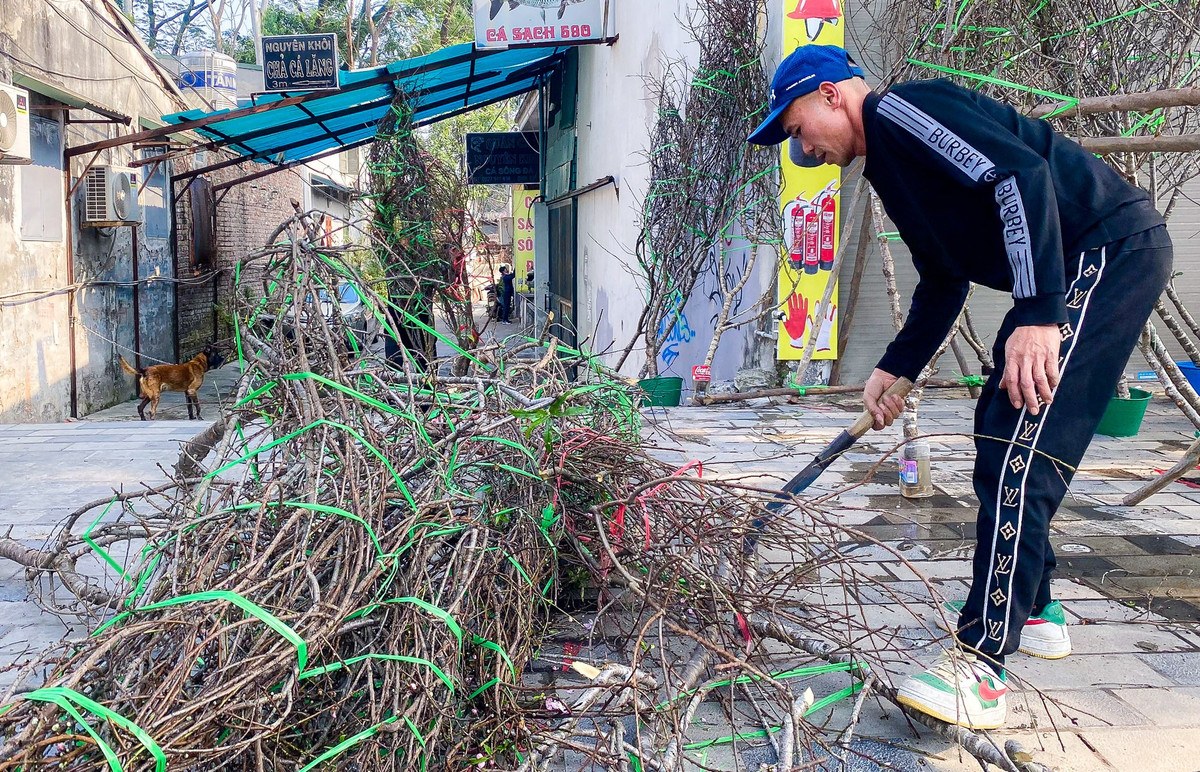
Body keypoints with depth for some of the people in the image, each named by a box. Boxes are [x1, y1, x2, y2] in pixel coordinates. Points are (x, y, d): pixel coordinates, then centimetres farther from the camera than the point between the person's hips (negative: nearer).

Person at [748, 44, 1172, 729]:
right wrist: (894, 370, 24)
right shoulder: (887, 160, 20)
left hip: (1110, 250, -11)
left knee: (1019, 450, -17)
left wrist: (1037, 314, -30)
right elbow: (944, 283, 26)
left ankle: (981, 667, -16)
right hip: (1080, 267, 11)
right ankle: (1032, 612, 28)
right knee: (1000, 433, 16)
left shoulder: (898, 110, -11)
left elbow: (1020, 173, -25)